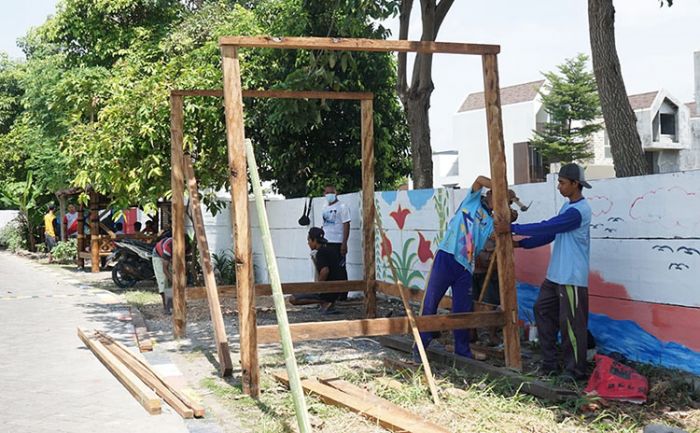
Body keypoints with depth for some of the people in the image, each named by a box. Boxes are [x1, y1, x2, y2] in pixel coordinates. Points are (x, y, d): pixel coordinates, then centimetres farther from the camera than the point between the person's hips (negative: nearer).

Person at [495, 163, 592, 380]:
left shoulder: (578, 211, -19)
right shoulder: (568, 206, 13)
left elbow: (546, 227, -22)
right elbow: (550, 233, 15)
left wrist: (512, 228, -16)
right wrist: (520, 243, 7)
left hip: (572, 279, -10)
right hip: (555, 275, 10)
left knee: (571, 323, -3)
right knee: (543, 311, 12)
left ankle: (576, 371, 7)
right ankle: (549, 363, 19)